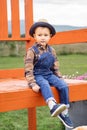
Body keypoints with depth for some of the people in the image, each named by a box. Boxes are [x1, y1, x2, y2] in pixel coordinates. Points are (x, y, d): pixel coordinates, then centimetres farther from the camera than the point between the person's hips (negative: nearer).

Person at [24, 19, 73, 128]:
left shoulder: (51, 50, 8)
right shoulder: (32, 51, -8)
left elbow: (55, 67, 17)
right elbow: (28, 69, -13)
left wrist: (59, 78, 12)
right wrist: (33, 84, -22)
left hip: (49, 74, 5)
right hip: (37, 76, -5)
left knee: (63, 85, -17)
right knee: (45, 85, -37)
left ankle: (64, 112, -8)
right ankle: (53, 106, -60)